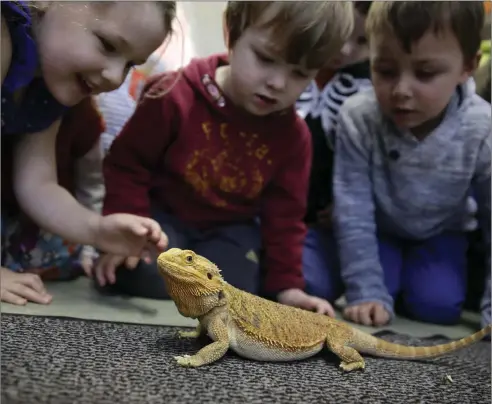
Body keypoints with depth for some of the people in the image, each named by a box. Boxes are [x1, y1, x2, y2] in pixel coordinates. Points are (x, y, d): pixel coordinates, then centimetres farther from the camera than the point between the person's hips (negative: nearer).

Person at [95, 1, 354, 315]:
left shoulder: (294, 134, -11)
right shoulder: (177, 95, -21)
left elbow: (284, 213, -2)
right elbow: (127, 164, -11)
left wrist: (286, 285, -6)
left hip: (230, 229, 3)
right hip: (164, 214, -2)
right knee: (150, 282, -24)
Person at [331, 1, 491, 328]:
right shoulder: (358, 120, -31)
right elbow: (352, 211, -25)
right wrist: (367, 291, -26)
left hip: (439, 234, 1)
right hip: (379, 230, 0)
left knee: (439, 305, -18)